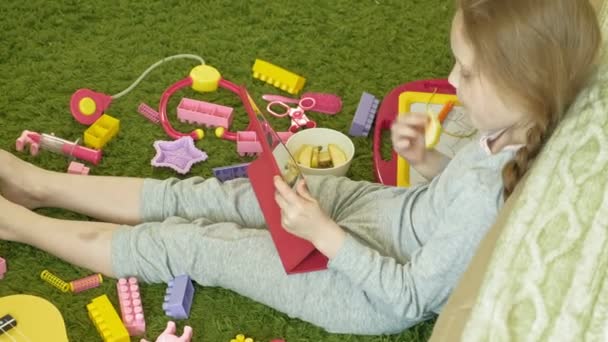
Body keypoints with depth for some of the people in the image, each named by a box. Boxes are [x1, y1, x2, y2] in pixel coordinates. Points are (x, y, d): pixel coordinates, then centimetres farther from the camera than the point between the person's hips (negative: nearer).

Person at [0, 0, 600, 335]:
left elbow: (410, 298, -26)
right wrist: (428, 159, -9)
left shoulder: (483, 196, -38)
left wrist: (323, 234, -23)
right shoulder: (521, 137, -13)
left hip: (371, 293, -7)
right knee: (209, 195, 6)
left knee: (188, 244, -2)